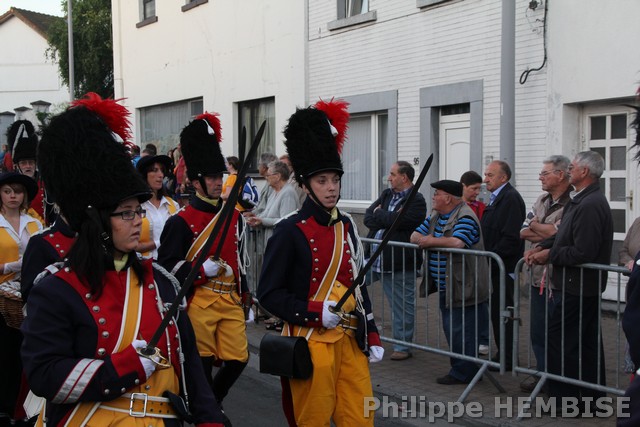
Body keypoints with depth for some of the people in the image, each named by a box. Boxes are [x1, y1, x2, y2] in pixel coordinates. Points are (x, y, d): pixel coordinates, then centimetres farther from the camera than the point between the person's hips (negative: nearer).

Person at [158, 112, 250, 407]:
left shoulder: (234, 216, 10)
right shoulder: (181, 221, -7)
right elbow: (167, 264, -8)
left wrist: (244, 298, 17)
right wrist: (202, 270, -20)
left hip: (230, 300, 5)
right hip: (199, 302, -5)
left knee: (237, 359, 6)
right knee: (202, 364, 3)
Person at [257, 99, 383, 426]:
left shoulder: (346, 225, 8)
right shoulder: (290, 231, -11)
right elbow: (268, 293, -10)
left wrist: (372, 335, 10)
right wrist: (316, 312, -21)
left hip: (350, 338, 6)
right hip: (311, 341, -5)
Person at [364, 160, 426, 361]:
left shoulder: (416, 201, -11)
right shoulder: (386, 194, 12)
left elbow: (396, 221, -23)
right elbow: (368, 218, 2)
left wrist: (379, 214, -5)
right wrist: (388, 218, -15)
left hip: (399, 262, -7)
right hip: (374, 257, 7)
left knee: (402, 307, 6)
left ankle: (402, 347, 20)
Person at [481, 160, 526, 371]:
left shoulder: (510, 199, -15)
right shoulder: (497, 198, 17)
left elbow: (511, 238, -23)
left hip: (503, 268, -10)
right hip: (494, 266, 10)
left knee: (502, 313, -3)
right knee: (497, 312, 14)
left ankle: (507, 359, 7)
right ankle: (504, 355, 23)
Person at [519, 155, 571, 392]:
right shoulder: (541, 201, 14)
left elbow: (557, 234, -22)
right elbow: (523, 232, 8)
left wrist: (535, 225, -4)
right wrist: (547, 232, -11)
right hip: (537, 277, 8)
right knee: (538, 331, 16)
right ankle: (542, 375, 29)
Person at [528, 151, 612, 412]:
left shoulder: (590, 205, -22)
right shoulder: (580, 200, 11)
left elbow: (582, 253, -26)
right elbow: (564, 234, 17)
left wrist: (550, 256, -15)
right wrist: (542, 247, 2)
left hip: (578, 286, -10)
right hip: (586, 285, 10)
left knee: (559, 340, -4)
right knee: (588, 342, 16)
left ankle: (564, 397, 5)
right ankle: (591, 397, 27)